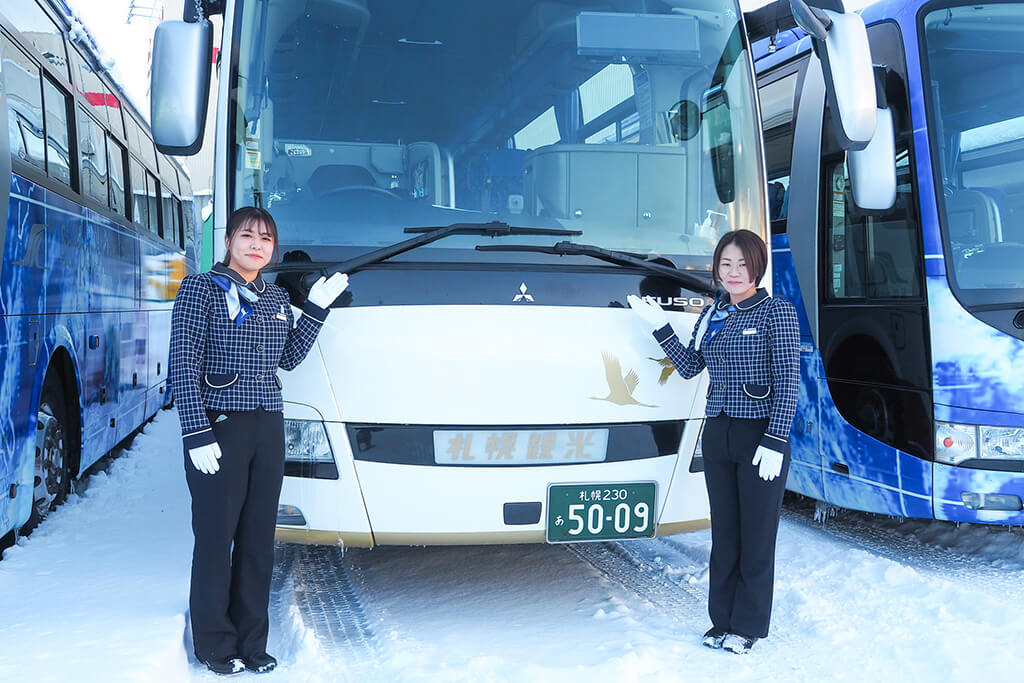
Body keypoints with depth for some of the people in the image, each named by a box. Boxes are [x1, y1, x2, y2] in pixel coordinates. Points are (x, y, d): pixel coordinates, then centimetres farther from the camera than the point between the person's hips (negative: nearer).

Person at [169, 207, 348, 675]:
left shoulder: (276, 298, 14)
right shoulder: (201, 289, -5)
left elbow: (289, 358, 12)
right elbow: (183, 367, -9)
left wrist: (317, 308, 4)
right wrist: (198, 435, -16)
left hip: (268, 430, 6)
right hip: (218, 429, -6)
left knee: (259, 540, 9)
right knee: (216, 538, 1)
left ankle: (252, 642, 20)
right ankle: (215, 644, 15)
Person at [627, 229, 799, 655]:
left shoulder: (777, 312, -6)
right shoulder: (711, 315, 12)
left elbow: (789, 380, -10)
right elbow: (689, 367, 15)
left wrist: (775, 441, -17)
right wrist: (660, 327, 5)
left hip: (761, 435, -5)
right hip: (716, 435, 5)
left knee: (755, 535, 3)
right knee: (724, 533, 11)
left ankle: (749, 626, 16)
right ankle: (723, 620, 23)